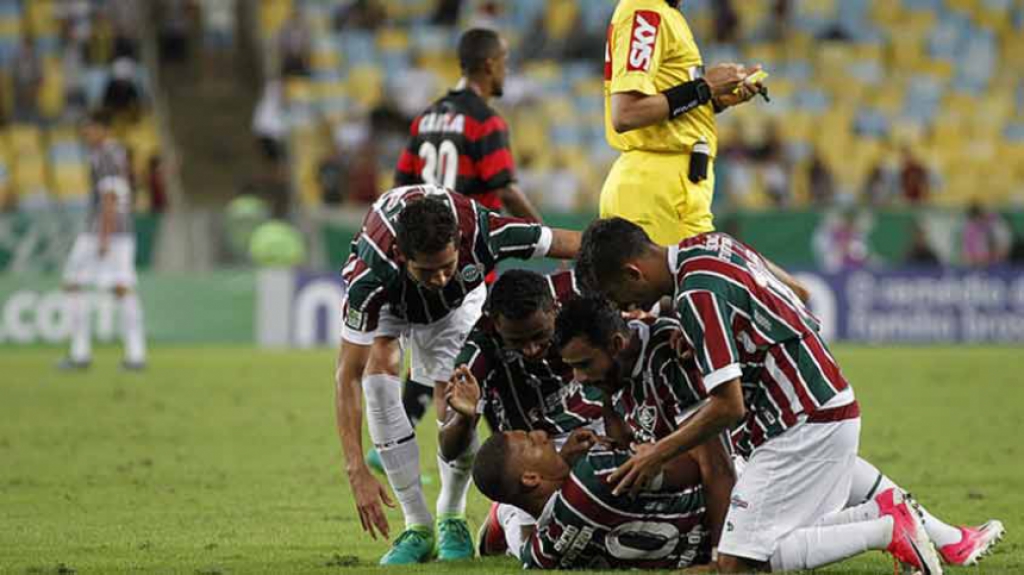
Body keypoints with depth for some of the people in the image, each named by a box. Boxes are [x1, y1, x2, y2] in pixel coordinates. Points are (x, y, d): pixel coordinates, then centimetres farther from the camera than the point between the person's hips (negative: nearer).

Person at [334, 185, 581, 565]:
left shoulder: (481, 232, -42)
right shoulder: (371, 276, -44)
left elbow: (580, 245, -28)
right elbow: (348, 375, -39)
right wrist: (357, 471, -43)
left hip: (458, 301, 1)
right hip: (389, 302, -1)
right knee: (380, 367, -28)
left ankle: (451, 519, 13)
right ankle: (418, 526, -19)